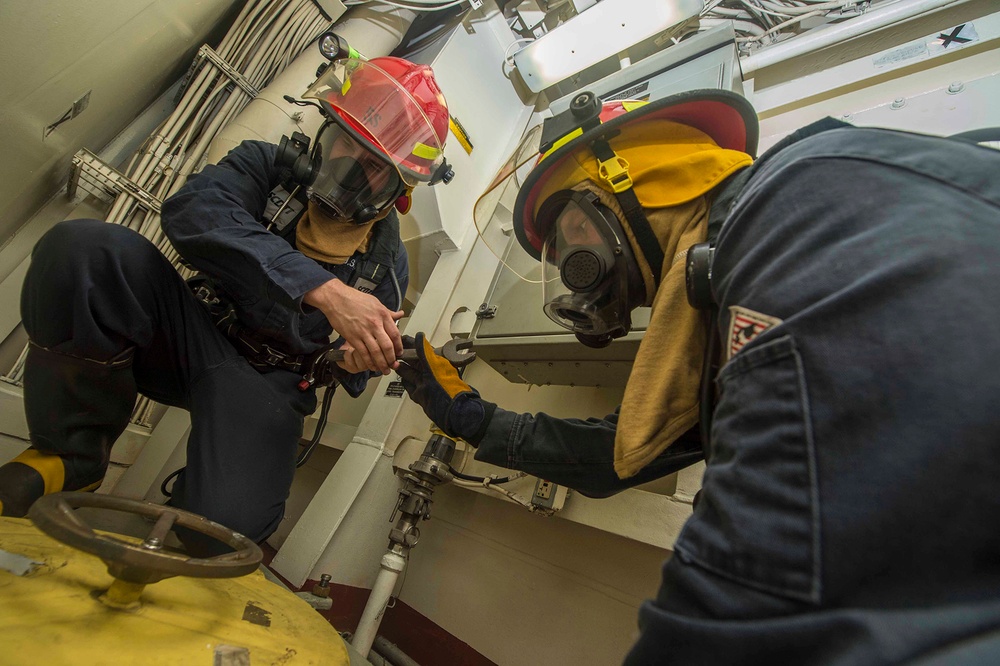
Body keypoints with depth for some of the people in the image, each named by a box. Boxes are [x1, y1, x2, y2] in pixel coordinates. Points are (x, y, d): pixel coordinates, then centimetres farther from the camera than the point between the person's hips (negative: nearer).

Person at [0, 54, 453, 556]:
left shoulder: (387, 260, 2)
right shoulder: (269, 164, -1)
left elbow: (352, 366, 9)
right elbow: (191, 213, -23)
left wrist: (357, 362, -18)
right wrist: (324, 289, -35)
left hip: (265, 381, 0)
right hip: (191, 329, 1)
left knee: (228, 525, -26)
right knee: (81, 247, -27)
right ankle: (71, 453, -9)